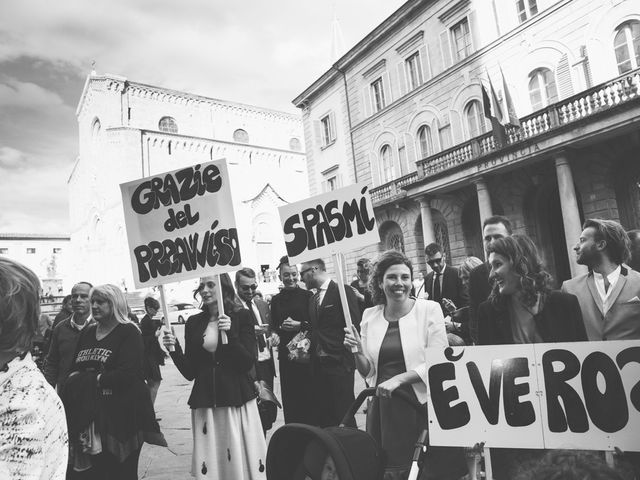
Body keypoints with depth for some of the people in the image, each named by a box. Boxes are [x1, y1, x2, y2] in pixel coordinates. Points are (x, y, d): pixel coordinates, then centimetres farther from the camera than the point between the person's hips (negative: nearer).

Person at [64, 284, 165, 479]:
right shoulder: (87, 332, 14)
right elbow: (74, 369, 13)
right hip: (92, 415, 6)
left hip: (122, 415, -6)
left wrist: (93, 379, -15)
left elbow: (128, 374, -18)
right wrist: (75, 378, -8)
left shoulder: (128, 332, -8)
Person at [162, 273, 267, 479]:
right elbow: (190, 372, 7)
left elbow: (248, 363, -8)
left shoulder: (241, 316, -2)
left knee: (242, 459, 1)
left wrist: (230, 334, -20)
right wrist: (174, 350, -8)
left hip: (237, 400, -2)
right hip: (205, 403, 3)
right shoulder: (193, 323, 6)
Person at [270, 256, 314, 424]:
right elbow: (273, 327, 11)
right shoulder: (276, 300, 10)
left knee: (308, 395, -1)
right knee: (290, 396, 4)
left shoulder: (307, 295, 0)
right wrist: (282, 327, -8)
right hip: (285, 354, 3)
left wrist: (300, 325, -14)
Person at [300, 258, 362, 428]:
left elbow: (354, 327, -11)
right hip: (318, 365, 7)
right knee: (322, 417, 10)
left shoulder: (343, 291, -7)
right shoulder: (313, 299, 17)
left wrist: (347, 360, -13)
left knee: (343, 417, 0)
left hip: (339, 364, -7)